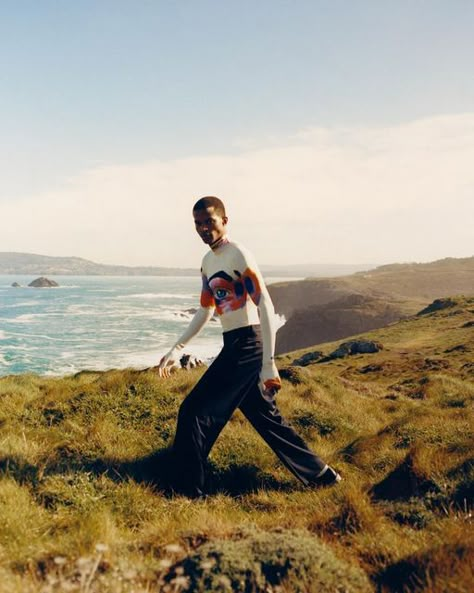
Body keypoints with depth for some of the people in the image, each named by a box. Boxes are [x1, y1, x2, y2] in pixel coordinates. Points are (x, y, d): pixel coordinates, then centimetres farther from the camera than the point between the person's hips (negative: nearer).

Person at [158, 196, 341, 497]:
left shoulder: (238, 254, -12)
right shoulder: (208, 262, 15)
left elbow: (265, 305, -19)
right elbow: (206, 311, 24)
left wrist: (268, 363, -24)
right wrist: (178, 348, 20)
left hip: (248, 346, -10)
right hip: (234, 346, 10)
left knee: (195, 412, -8)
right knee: (267, 418, 17)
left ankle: (187, 492, 3)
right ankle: (321, 475, 28)